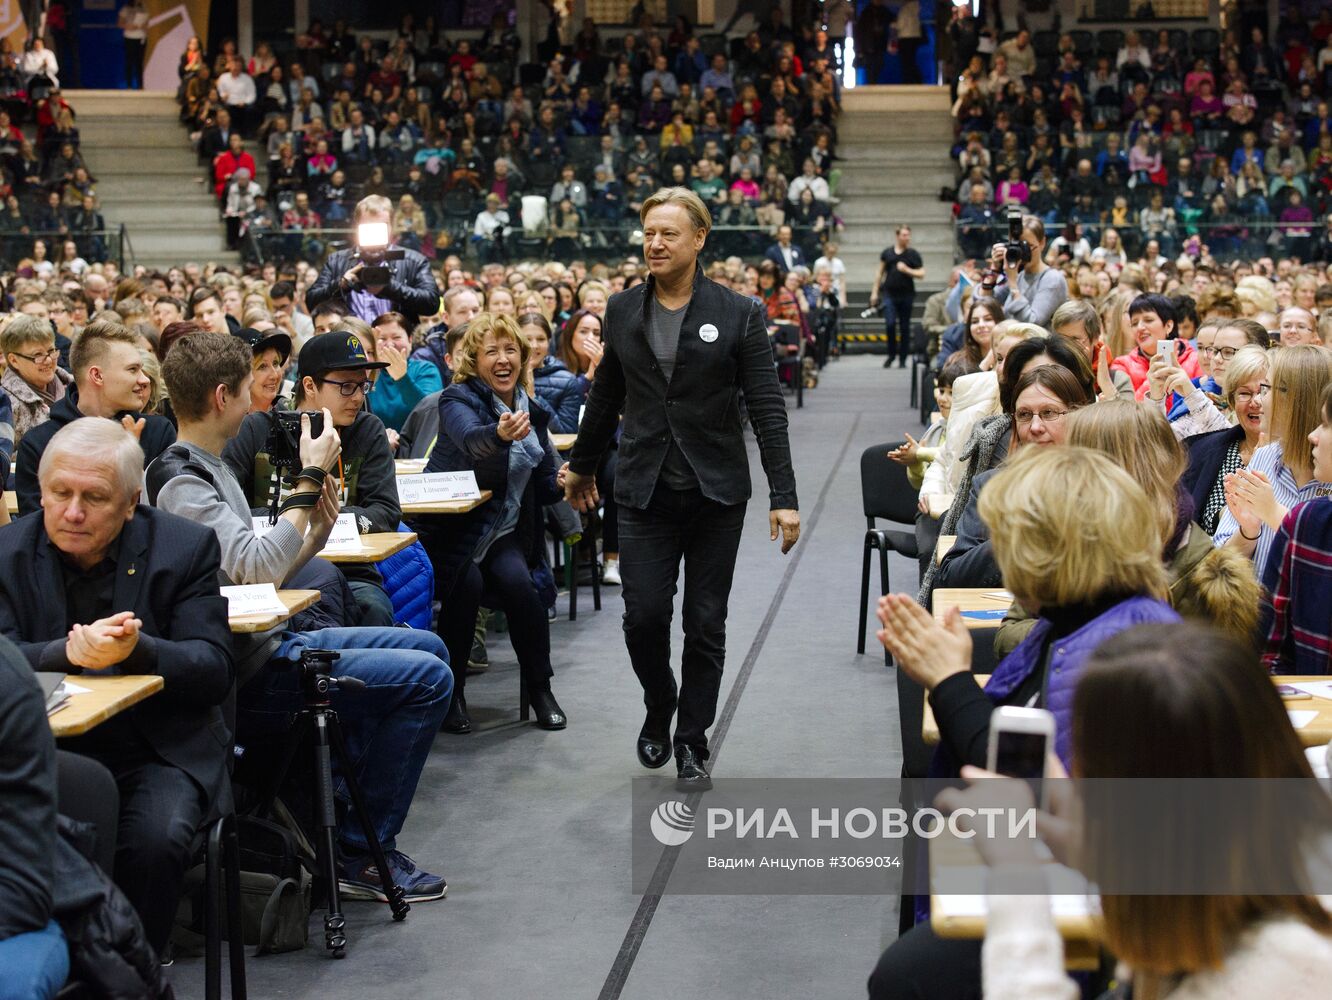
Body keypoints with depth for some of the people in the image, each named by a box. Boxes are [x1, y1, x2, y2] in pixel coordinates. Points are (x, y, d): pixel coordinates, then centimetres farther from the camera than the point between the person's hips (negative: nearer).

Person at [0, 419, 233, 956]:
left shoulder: (185, 547, -3)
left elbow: (216, 673, -7)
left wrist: (137, 649, -27)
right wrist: (69, 652, -29)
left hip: (161, 752, -1)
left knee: (154, 841, -29)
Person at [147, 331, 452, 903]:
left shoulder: (208, 470, 15)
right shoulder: (179, 483, -17)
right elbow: (258, 568, -29)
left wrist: (317, 534, 0)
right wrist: (310, 479, -21)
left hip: (269, 644, 11)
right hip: (247, 678, -11)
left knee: (426, 648, 18)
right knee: (428, 678, -15)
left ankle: (353, 810, 18)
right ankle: (361, 855, -6)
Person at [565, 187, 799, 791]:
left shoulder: (737, 315, -5)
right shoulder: (622, 311, 5)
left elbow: (767, 408, -7)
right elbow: (606, 397, 17)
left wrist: (783, 496, -12)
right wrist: (582, 466, 24)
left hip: (716, 492, -2)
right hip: (645, 492, 2)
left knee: (705, 626, 4)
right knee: (643, 617, -4)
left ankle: (691, 745, 20)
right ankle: (659, 707, 26)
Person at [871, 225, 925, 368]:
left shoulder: (913, 254, 2)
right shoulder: (887, 253, 7)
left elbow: (921, 274, 0)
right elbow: (880, 273, 14)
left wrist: (907, 270, -14)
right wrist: (875, 291, 10)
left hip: (907, 294, 0)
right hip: (889, 293, 0)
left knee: (904, 328, 4)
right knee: (890, 324, -11)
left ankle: (902, 359, 12)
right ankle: (891, 354, 9)